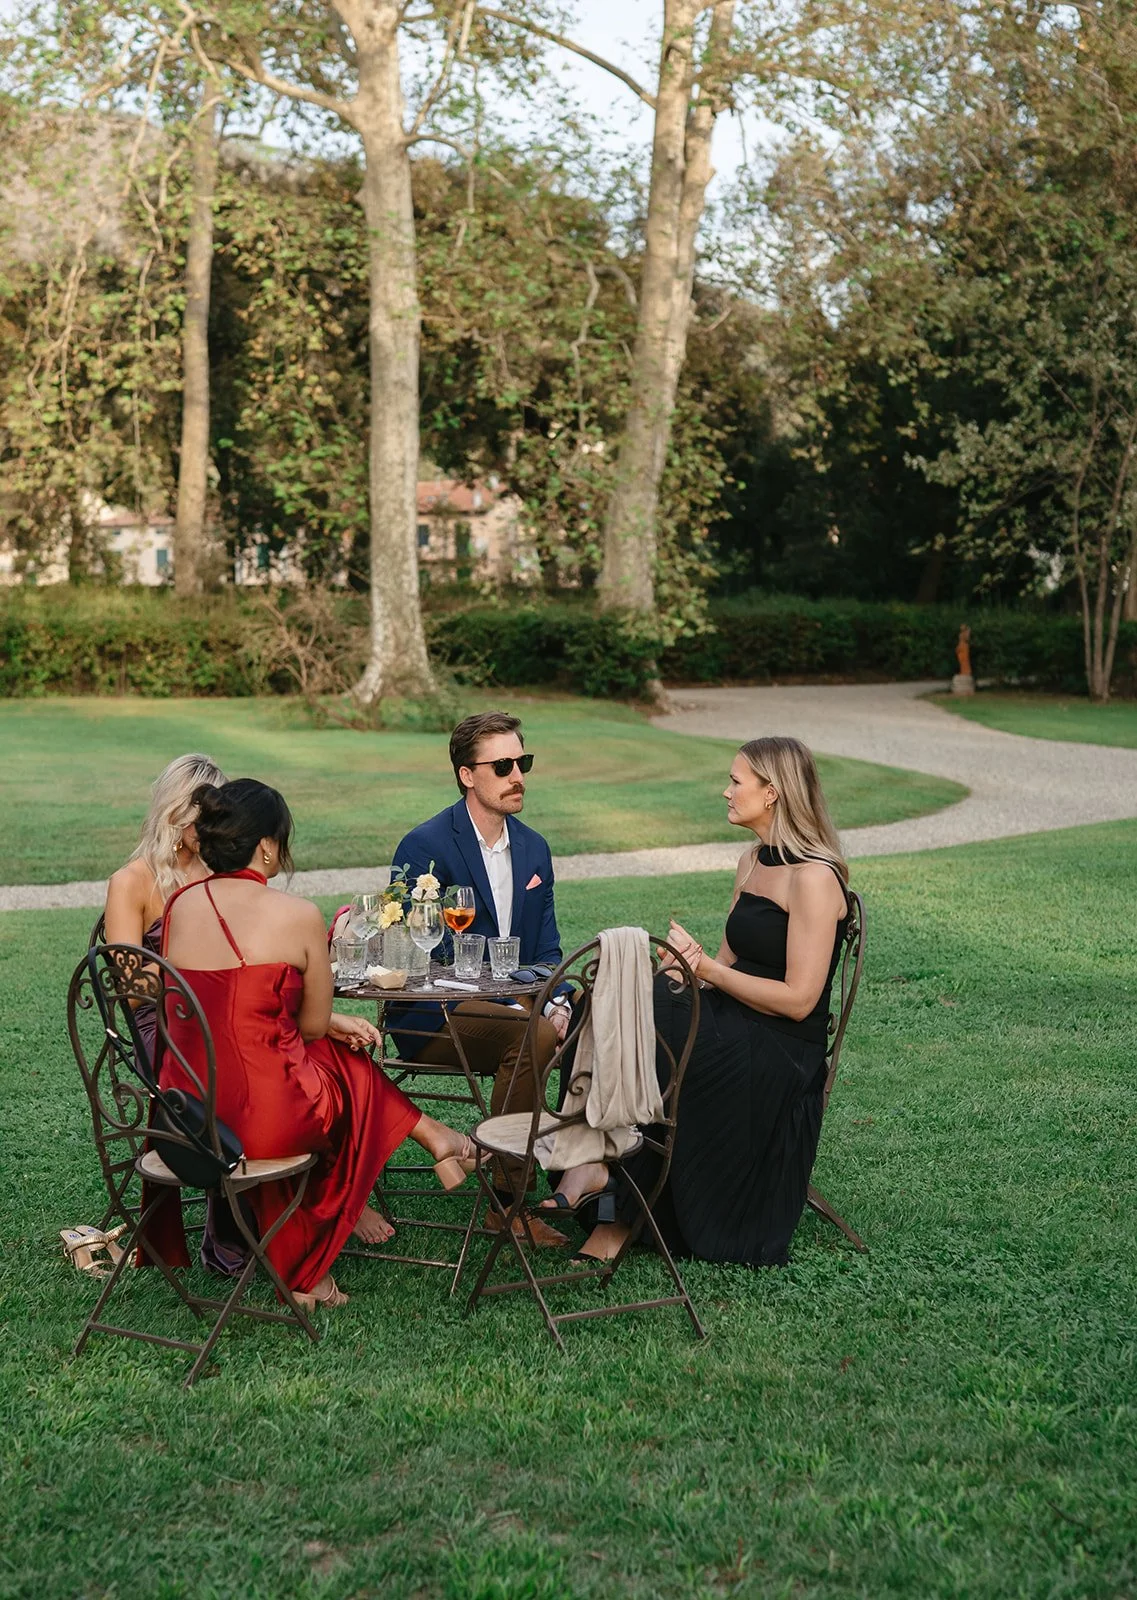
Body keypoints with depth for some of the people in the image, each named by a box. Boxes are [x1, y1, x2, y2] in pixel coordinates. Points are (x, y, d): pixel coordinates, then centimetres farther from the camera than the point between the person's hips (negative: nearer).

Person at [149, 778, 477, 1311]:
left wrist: (331, 1022, 19)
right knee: (344, 1061, 26)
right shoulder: (297, 915, -10)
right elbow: (313, 1024, 1)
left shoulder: (180, 906, 5)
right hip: (265, 1116, -6)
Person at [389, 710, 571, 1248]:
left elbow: (547, 949, 12)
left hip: (514, 1008, 6)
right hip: (432, 1020, -6)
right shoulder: (424, 847, -11)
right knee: (531, 1037, -32)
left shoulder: (533, 849, 11)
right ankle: (504, 1199, -21)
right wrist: (511, 1009, -22)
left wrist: (556, 1005, -11)